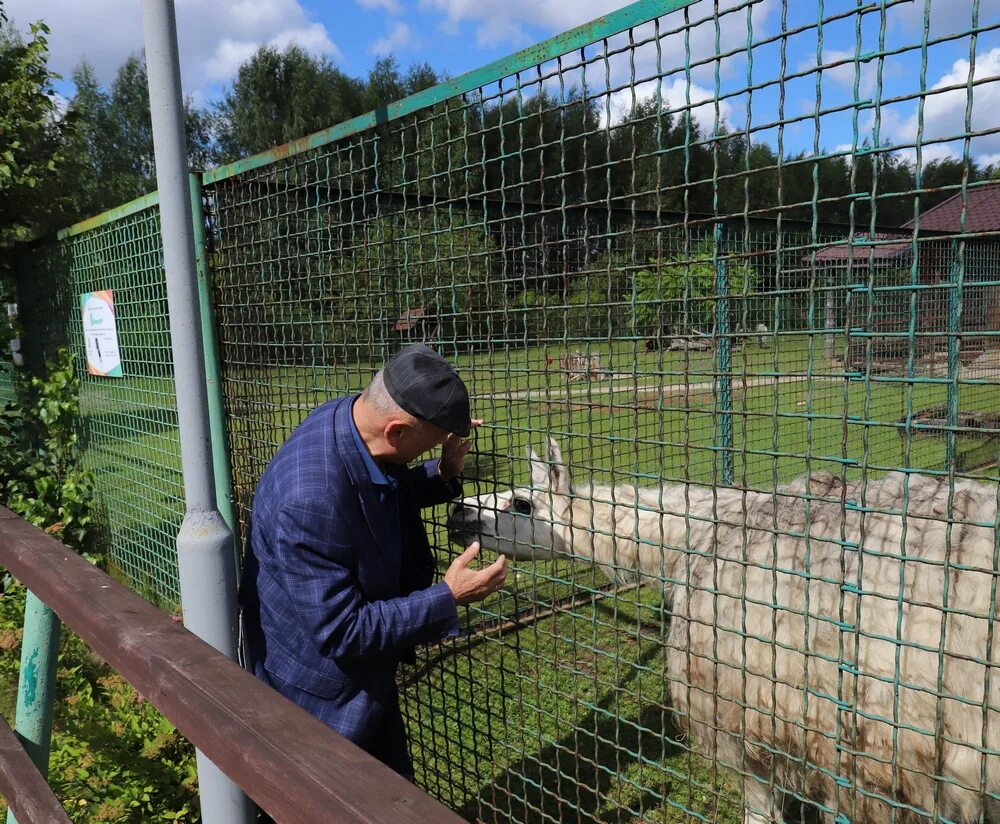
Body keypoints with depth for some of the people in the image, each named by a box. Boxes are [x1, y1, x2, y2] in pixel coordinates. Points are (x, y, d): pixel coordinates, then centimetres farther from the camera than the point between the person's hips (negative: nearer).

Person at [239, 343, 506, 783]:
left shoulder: (351, 416, -14)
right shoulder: (309, 499, -39)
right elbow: (340, 633, -29)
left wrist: (443, 474, -9)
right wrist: (447, 598, -26)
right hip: (322, 691, -7)